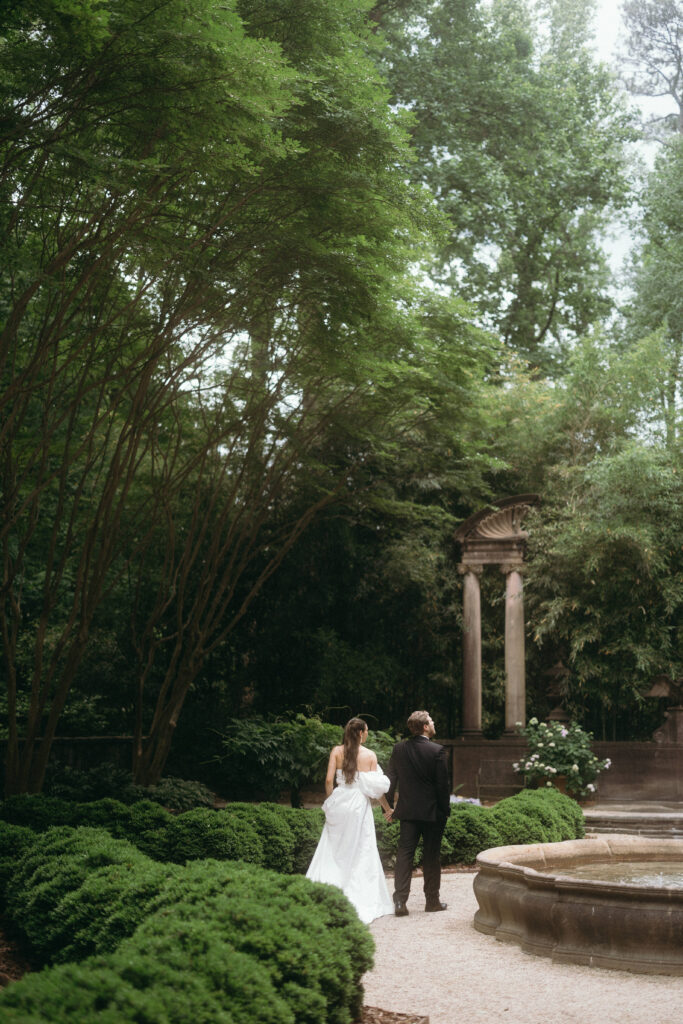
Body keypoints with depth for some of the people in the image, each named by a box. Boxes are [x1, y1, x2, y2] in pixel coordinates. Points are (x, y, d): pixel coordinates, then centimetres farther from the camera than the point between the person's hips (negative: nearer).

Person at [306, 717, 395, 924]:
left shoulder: (337, 751, 1)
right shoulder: (370, 755, -2)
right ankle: (362, 902, 7)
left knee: (333, 851, 8)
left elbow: (329, 779, -4)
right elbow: (377, 787, -1)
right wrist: (387, 808, 12)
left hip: (339, 801, 1)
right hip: (360, 805, -1)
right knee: (362, 853, 6)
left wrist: (330, 801, 11)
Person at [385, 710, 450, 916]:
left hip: (407, 810, 3)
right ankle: (432, 900, 18)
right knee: (431, 856, 9)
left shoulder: (398, 749, 0)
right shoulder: (437, 750, -13)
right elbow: (443, 784, -11)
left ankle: (400, 901, -2)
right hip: (432, 812, -3)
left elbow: (390, 780, 5)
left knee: (404, 854, 4)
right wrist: (445, 811, -1)